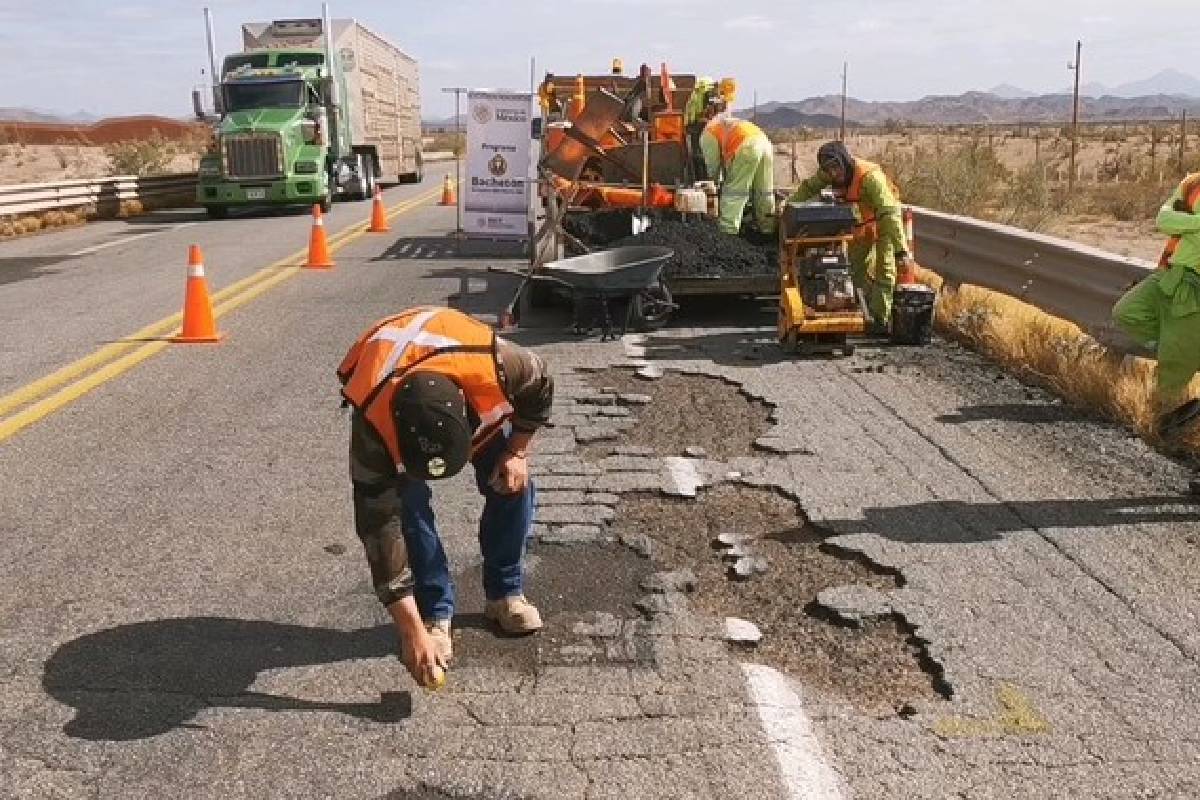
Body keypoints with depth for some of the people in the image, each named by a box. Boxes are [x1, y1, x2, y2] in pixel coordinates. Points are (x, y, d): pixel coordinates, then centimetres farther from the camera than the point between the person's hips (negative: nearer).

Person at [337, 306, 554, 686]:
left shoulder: (492, 363, -45)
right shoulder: (374, 424, -43)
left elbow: (540, 387, -18)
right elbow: (380, 527, -36)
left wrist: (517, 452, -16)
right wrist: (412, 631, -34)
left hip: (480, 401, 2)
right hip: (382, 397, -1)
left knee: (511, 485, -7)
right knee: (405, 505, -19)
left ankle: (505, 593, 13)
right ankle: (434, 615, 0)